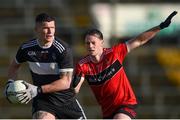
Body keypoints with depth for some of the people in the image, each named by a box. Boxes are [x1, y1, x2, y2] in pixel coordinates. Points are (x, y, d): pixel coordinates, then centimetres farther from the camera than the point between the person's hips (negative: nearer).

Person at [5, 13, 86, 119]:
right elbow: (14, 65, 16)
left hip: (65, 97, 0)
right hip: (42, 99, 1)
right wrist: (10, 82, -5)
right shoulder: (26, 48, -7)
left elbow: (66, 82, -23)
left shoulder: (63, 49, -18)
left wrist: (38, 90, -31)